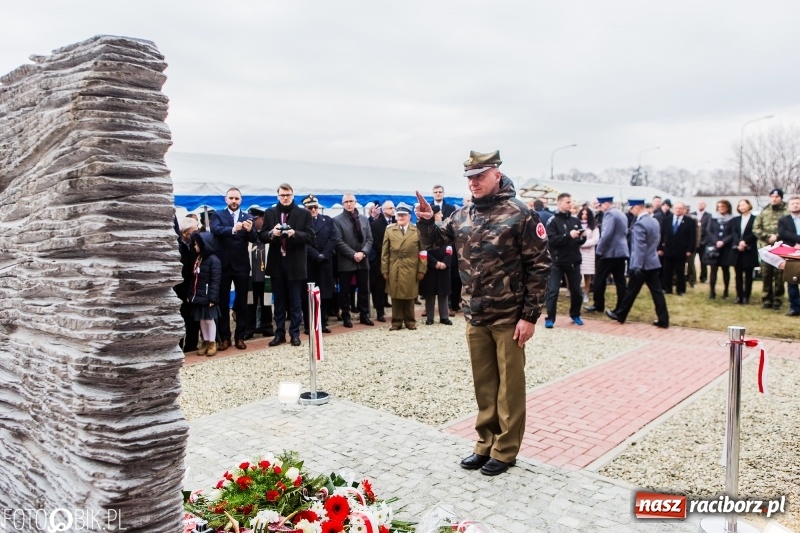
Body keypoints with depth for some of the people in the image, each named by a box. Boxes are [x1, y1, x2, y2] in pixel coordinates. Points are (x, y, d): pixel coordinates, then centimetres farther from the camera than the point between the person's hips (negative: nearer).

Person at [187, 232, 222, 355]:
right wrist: (190, 294, 13)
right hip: (198, 296, 8)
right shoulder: (198, 259, 12)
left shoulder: (213, 260, -13)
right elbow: (194, 279, 16)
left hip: (207, 297, -8)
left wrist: (212, 298, -20)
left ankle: (212, 343, 12)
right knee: (202, 319, 12)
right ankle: (206, 342, 22)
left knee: (209, 319, 1)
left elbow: (215, 281, -17)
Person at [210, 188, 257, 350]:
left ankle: (240, 337, 15)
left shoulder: (248, 217, 6)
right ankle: (224, 338, 14)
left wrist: (250, 230, -29)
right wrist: (232, 229, -35)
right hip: (223, 264, -1)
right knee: (222, 302, 5)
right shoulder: (217, 214, 3)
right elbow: (215, 229, -17)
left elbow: (254, 239, -7)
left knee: (242, 302, 5)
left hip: (241, 265, 1)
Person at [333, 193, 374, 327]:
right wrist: (353, 254, -16)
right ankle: (346, 317, 13)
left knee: (364, 290, 9)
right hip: (346, 262, -4)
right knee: (345, 291, 3)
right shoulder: (337, 220, -2)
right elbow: (339, 242, -10)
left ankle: (364, 315, 19)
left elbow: (369, 239, 6)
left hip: (363, 261, 4)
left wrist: (363, 252, -11)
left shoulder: (364, 219, 11)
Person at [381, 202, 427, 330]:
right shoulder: (389, 229, 7)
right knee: (395, 296, 5)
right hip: (394, 270, 1)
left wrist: (421, 269, -5)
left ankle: (410, 321, 19)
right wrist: (384, 269, 0)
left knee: (409, 296, 7)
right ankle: (396, 322, 14)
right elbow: (385, 252, 5)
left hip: (410, 270, -1)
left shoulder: (417, 230, 3)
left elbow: (422, 252, 1)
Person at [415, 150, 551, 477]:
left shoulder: (520, 214, -10)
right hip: (475, 317, 5)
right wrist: (425, 221, -6)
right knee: (483, 384, 15)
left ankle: (506, 450, 20)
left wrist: (530, 315, -14)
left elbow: (539, 266, -11)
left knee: (509, 385, 7)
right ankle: (486, 444, 29)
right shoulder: (462, 216, 6)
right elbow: (432, 241, 16)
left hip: (509, 317, -5)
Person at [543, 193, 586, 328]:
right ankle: (550, 318, 4)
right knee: (553, 290, -4)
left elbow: (580, 241, 14)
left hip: (574, 261, 5)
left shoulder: (575, 220, 8)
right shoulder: (552, 221, -6)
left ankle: (575, 315, 30)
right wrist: (568, 235, -24)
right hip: (558, 261, -5)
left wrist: (583, 237, -8)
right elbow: (551, 240, -18)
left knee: (576, 290, 12)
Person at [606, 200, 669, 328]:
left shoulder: (639, 224, -20)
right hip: (653, 262, 8)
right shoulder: (655, 221, 9)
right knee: (657, 291, 6)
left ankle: (620, 315, 19)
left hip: (642, 265, -8)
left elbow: (640, 247, -23)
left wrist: (637, 266, -21)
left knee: (631, 291, 5)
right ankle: (663, 320, 6)